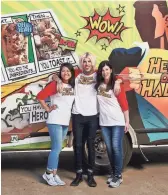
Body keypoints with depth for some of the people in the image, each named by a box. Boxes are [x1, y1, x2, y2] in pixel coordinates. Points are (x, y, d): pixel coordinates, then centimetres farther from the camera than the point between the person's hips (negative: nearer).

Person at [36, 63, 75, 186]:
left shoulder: (73, 86, 11)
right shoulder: (55, 84, -7)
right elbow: (40, 96, -9)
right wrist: (48, 109, -8)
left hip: (66, 121, 6)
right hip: (55, 121, -6)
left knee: (57, 149, 11)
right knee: (57, 148, -7)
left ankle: (54, 174, 17)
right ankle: (49, 173, 7)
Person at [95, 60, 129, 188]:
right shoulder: (98, 85, 6)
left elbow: (124, 104, -4)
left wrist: (127, 121, -6)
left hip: (117, 121, -4)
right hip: (104, 122, 4)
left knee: (116, 147, -5)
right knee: (109, 148, 9)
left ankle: (118, 176, 4)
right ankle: (114, 174, 21)